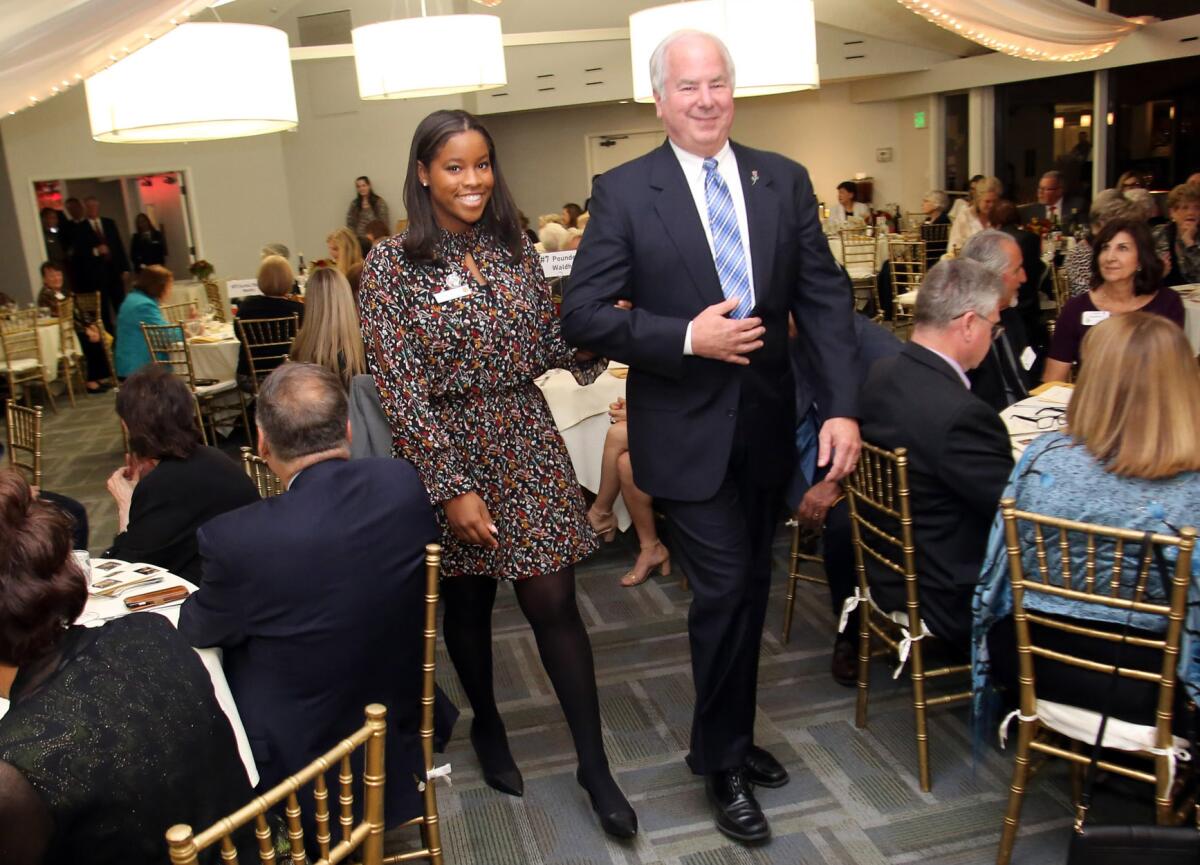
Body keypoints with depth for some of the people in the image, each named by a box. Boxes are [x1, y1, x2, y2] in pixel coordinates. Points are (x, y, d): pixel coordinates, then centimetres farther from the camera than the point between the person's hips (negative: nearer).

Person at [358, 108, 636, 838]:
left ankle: (595, 763, 15)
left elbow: (547, 347, 9)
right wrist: (451, 488, -17)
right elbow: (400, 389, -13)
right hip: (450, 453, -2)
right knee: (467, 604, 14)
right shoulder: (392, 266, -9)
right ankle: (487, 726, 40)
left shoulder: (515, 250, 4)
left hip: (529, 445, 2)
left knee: (554, 602, 2)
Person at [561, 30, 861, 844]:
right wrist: (688, 338, -21)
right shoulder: (624, 191, -7)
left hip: (768, 422, 5)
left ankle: (733, 736, 39)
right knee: (725, 591, -3)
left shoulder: (784, 181, 3)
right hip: (688, 431, -4)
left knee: (752, 589, 17)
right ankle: (721, 761, 21)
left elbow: (825, 296, -1)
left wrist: (842, 406, -11)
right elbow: (584, 315, -11)